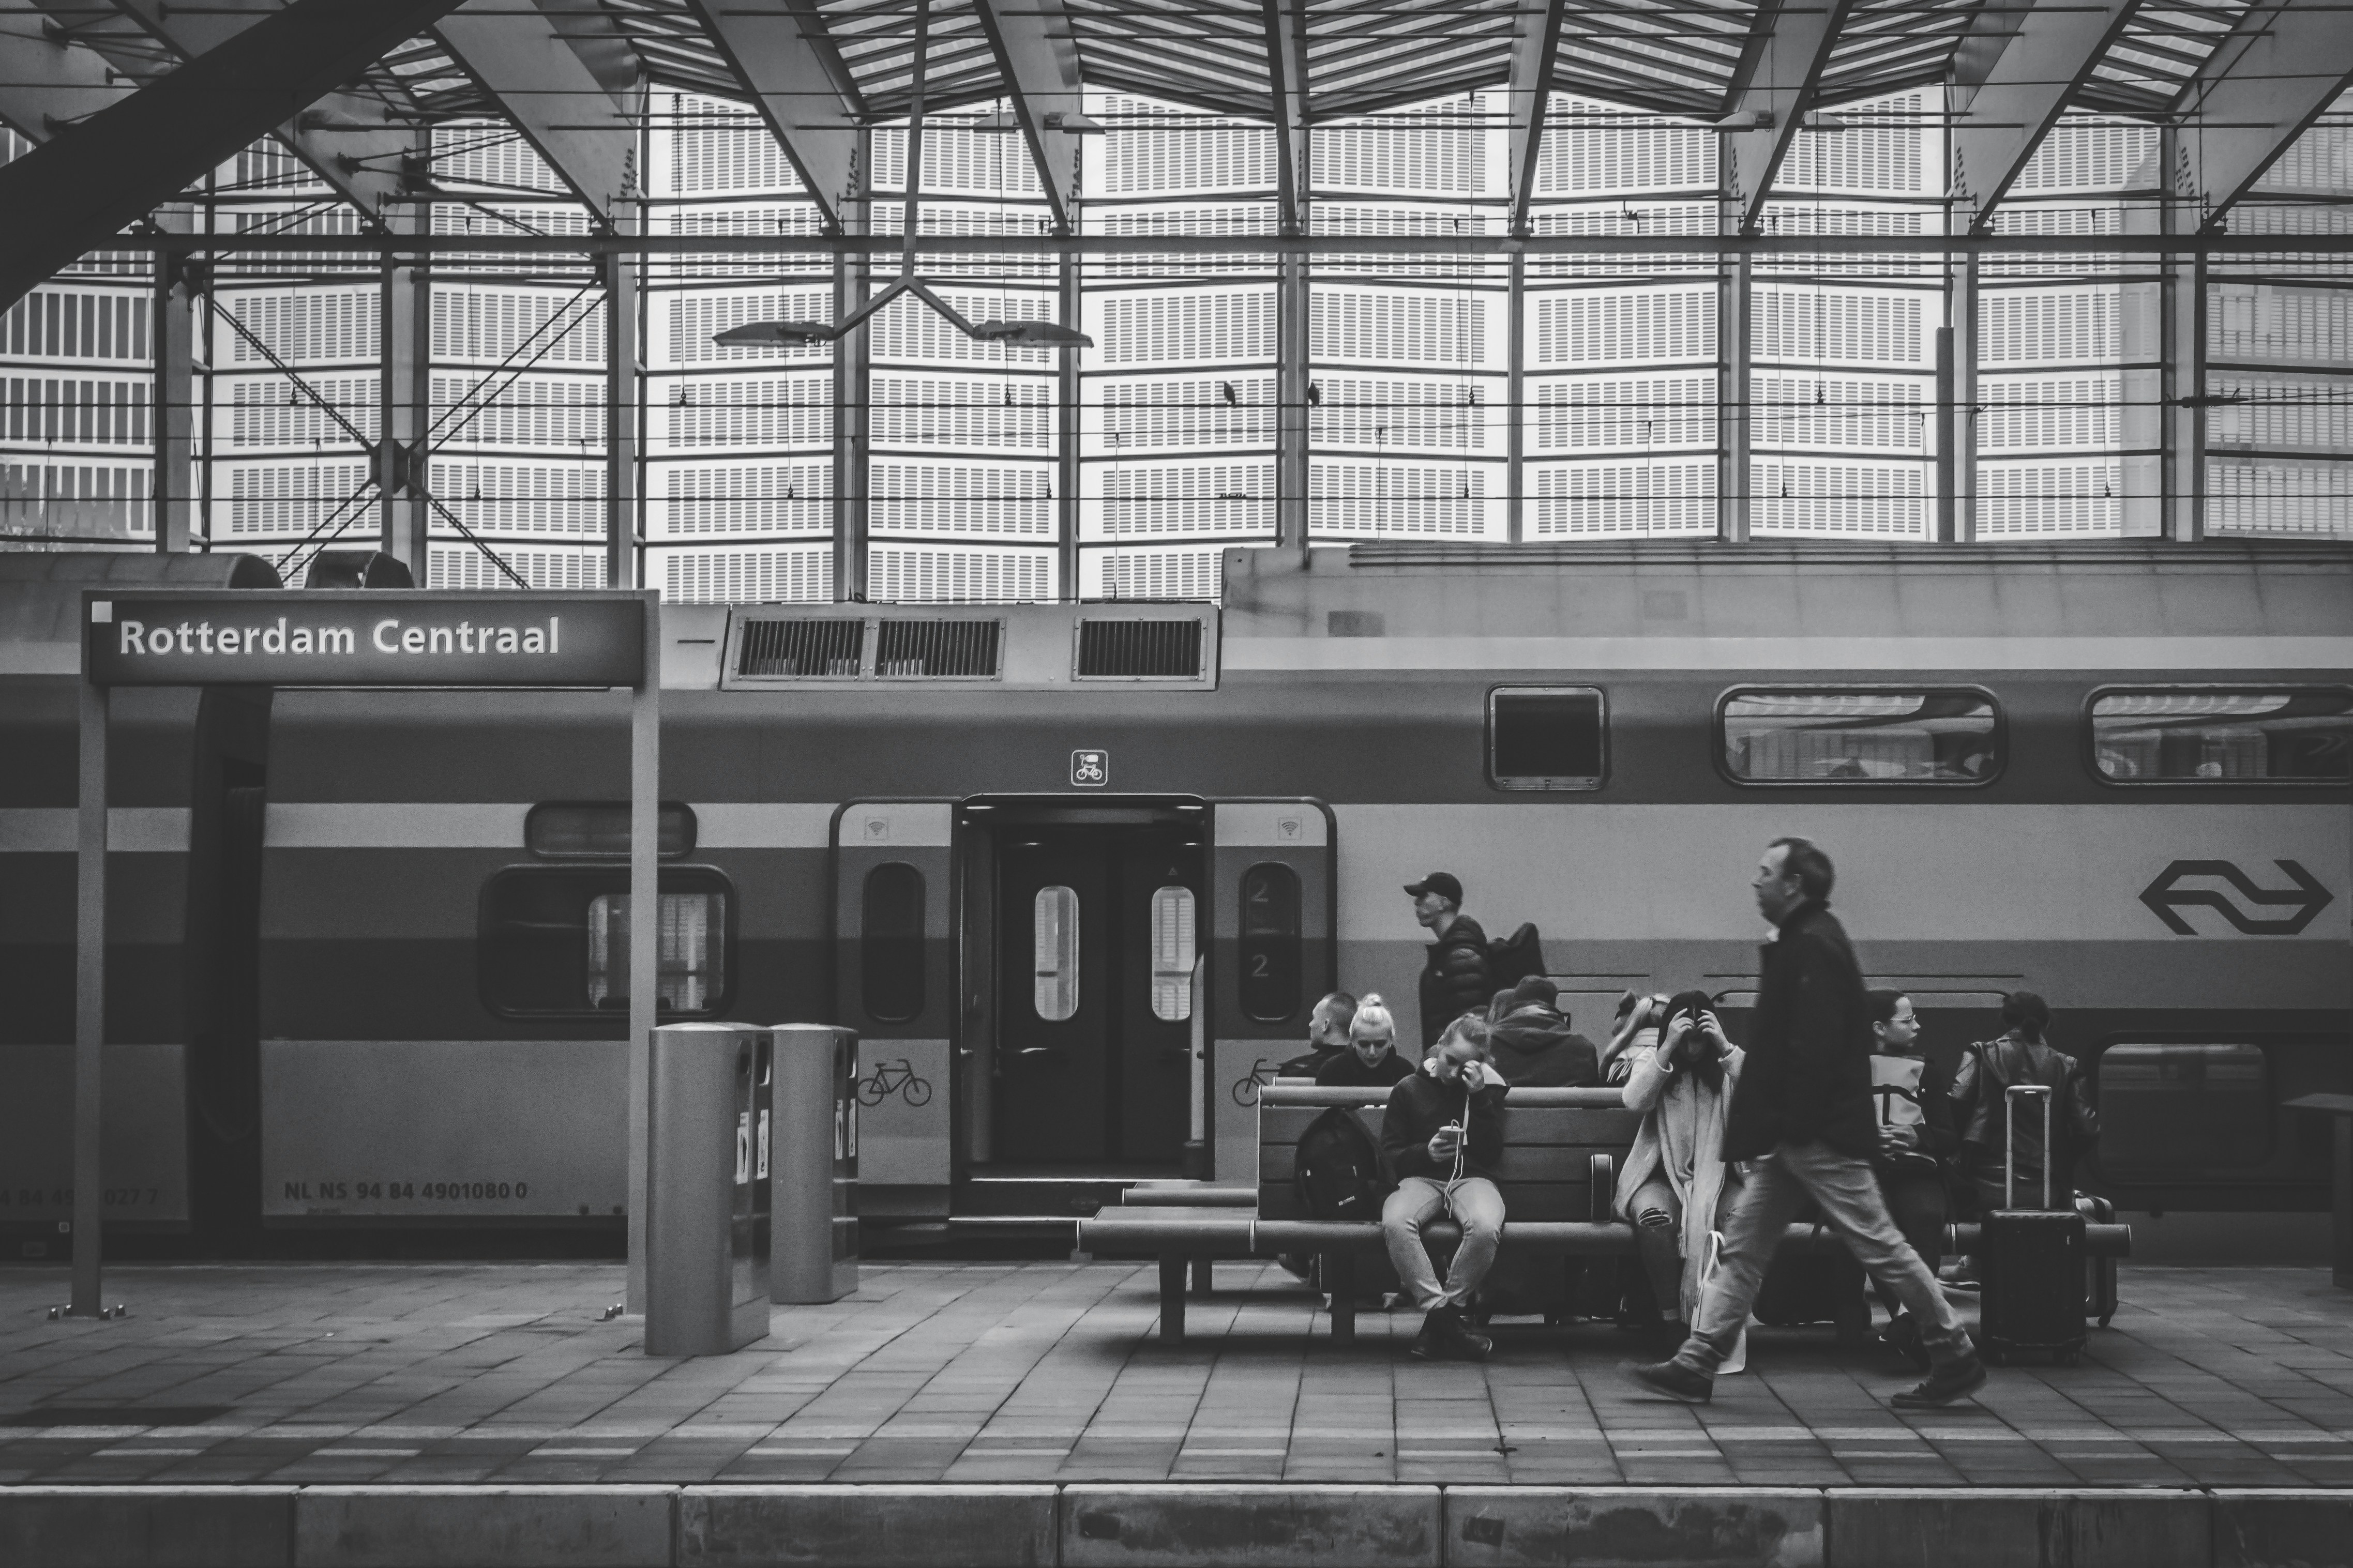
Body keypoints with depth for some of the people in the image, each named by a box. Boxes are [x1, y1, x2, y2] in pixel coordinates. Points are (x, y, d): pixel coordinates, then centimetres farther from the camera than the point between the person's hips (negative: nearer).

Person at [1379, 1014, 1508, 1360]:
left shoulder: (1487, 1089, 13)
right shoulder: (1409, 1089, 11)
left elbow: (1493, 1152, 2)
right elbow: (1389, 1153, 10)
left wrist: (1478, 1098, -7)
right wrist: (1426, 1152, -11)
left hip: (1472, 1177, 0)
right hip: (1420, 1178, 0)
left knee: (1486, 1228, -37)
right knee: (1395, 1224, -36)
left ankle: (1439, 1317, -21)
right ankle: (1443, 1313, -30)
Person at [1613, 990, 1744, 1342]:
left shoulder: (1726, 1064, 10)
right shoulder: (1651, 1059, 8)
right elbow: (1635, 1101, -13)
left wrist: (1726, 1048, -17)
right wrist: (1668, 1047, -18)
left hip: (1716, 1176, 1)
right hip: (1662, 1176, -1)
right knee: (1655, 1216, -36)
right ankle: (1671, 1322, -28)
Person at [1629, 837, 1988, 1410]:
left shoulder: (1814, 948, -16)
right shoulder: (1803, 942, 16)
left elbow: (1814, 1048, -23)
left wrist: (1792, 1125, -22)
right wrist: (1773, 1127, 18)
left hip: (1820, 1136, -10)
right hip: (1794, 1135, 10)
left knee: (1878, 1245, -3)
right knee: (1742, 1245, 7)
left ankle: (1956, 1358, 6)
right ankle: (1698, 1363, 7)